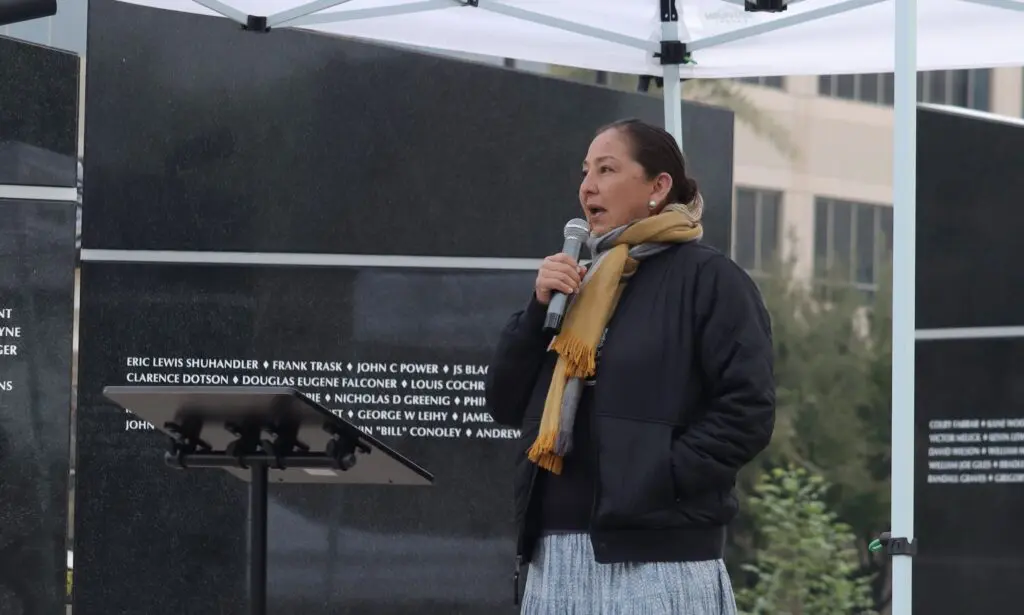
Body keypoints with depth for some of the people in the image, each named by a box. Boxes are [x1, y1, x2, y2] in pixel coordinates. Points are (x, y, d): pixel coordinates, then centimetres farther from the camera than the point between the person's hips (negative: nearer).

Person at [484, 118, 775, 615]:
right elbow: (505, 405, 16)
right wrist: (539, 310, 3)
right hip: (557, 559, 7)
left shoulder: (706, 276, -1)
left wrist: (662, 476, -17)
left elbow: (747, 411, -9)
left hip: (656, 560, -7)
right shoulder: (578, 281, 21)